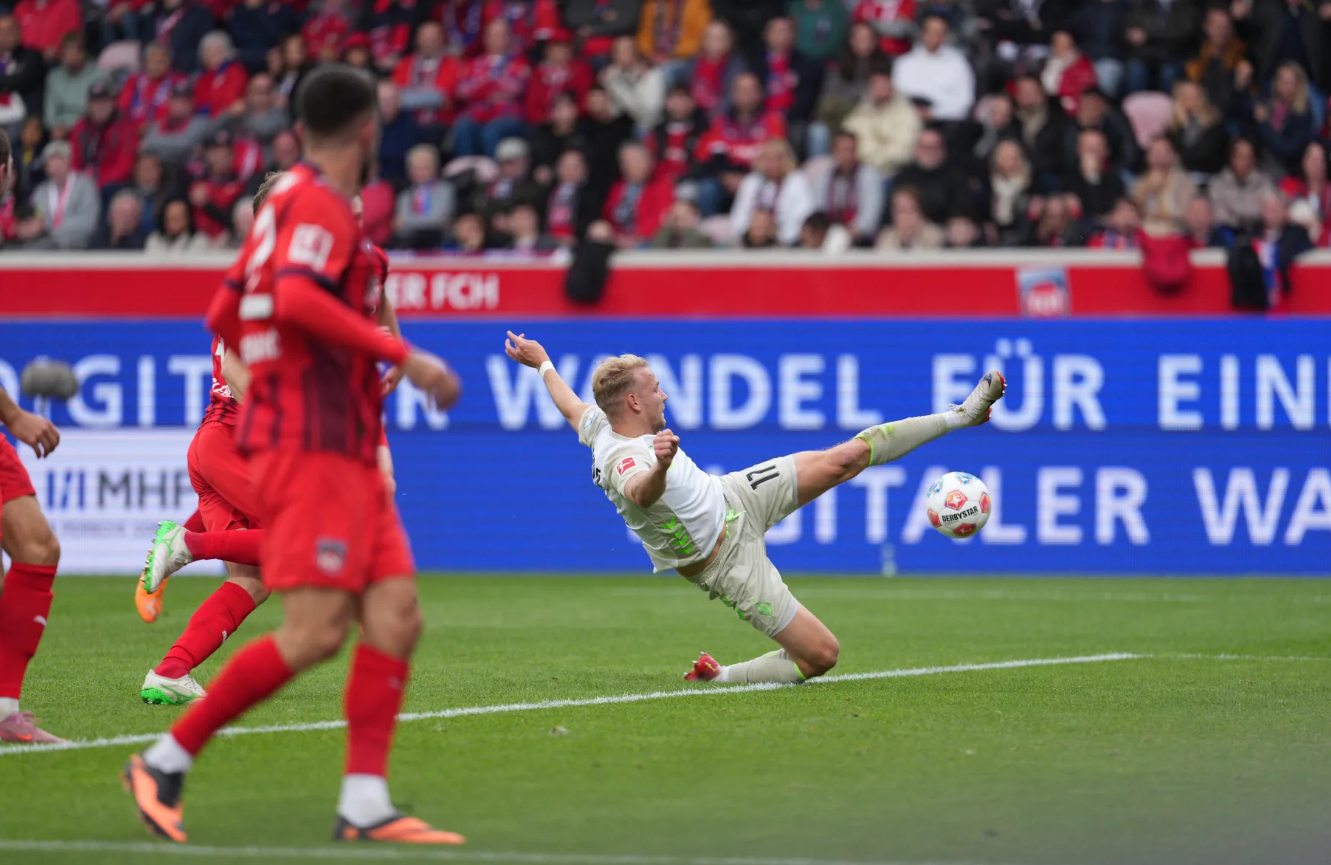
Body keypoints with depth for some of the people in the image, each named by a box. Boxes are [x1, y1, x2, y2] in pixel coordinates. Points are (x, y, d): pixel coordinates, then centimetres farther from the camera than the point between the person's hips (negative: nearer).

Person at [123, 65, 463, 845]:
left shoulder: (290, 202, 20)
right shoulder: (321, 204, -9)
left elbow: (225, 315, 26)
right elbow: (296, 299, -26)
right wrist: (403, 357, -23)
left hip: (345, 448, 10)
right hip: (309, 441, -10)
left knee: (397, 616, 0)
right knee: (316, 631, -15)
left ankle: (366, 804, -5)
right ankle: (166, 762, -6)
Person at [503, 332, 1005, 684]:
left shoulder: (601, 426, -6)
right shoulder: (625, 463, -35)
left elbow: (571, 404, 16)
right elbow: (641, 491, -60)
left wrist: (542, 363, 35)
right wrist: (660, 465, -82)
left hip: (732, 498, 9)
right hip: (726, 562, -9)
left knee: (846, 458, 5)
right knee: (821, 655, -9)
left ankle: (959, 416, 15)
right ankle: (719, 677, 5)